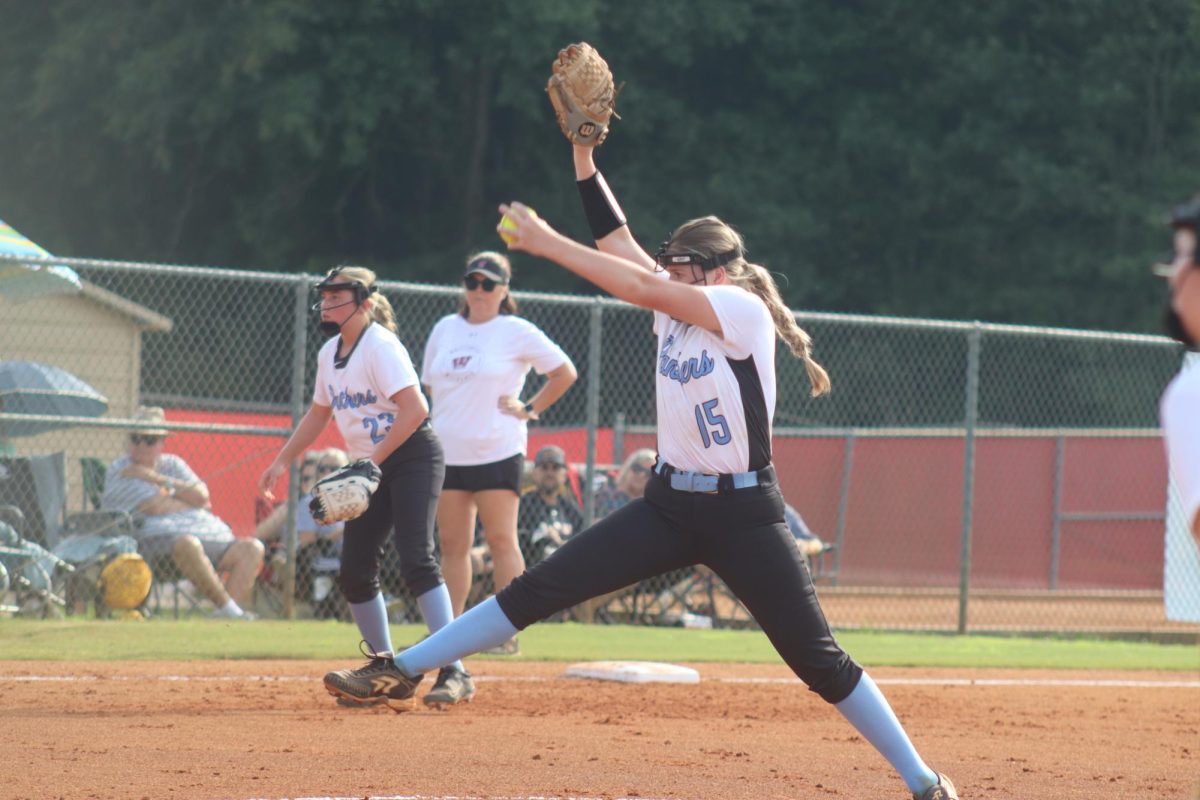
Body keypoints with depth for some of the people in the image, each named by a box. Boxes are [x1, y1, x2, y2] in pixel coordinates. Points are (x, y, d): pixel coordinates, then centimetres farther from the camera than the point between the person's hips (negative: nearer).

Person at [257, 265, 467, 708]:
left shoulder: (380, 347, -16)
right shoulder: (329, 354, 10)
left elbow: (415, 410, -25)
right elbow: (319, 413, 24)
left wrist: (371, 461, -26)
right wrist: (282, 461, 18)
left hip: (412, 457, -9)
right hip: (370, 467, 9)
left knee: (416, 559, -21)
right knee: (354, 571, 3)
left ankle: (453, 669, -25)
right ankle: (382, 664, 16)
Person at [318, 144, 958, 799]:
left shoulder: (744, 310, -15)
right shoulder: (674, 307, 7)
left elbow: (642, 287, -22)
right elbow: (620, 242, 4)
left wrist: (544, 242, -22)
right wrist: (582, 154, -5)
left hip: (742, 515, -6)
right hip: (669, 505, 7)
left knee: (818, 659, -7)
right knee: (542, 587, -3)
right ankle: (405, 671, -1)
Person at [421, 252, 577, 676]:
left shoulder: (517, 332, -3)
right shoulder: (445, 330, 11)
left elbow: (565, 372, 0)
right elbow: (431, 384, 22)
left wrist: (529, 409, -5)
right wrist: (444, 421, 10)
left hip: (497, 451, -5)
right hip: (448, 451, 5)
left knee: (501, 539, -9)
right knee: (453, 543, 6)